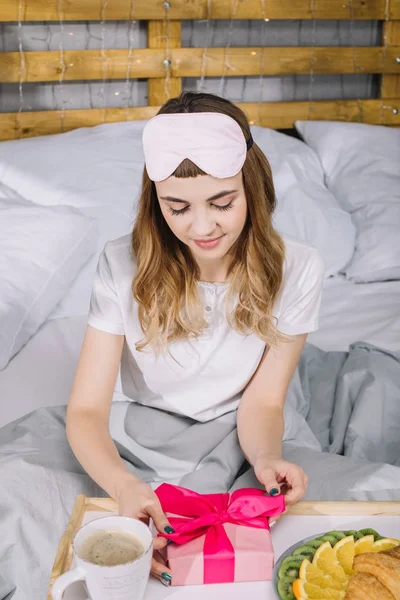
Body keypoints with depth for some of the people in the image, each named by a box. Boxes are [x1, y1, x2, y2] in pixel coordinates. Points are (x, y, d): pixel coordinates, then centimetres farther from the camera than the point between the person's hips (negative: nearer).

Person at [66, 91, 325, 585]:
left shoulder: (295, 269, -15)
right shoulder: (123, 266, -19)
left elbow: (262, 401, -9)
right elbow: (86, 410, -20)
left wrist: (264, 457, -33)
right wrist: (125, 487, -42)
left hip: (234, 438, 1)